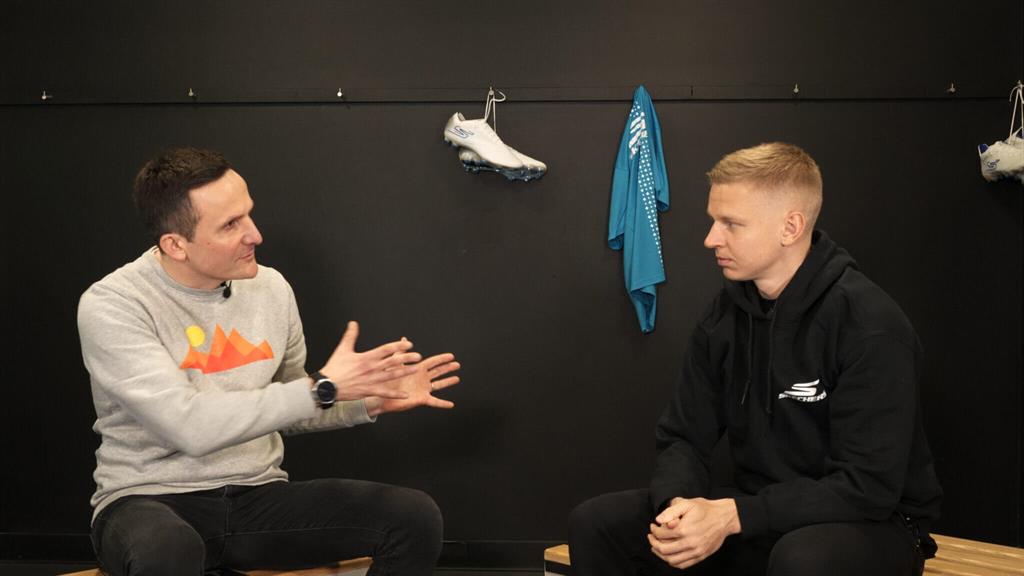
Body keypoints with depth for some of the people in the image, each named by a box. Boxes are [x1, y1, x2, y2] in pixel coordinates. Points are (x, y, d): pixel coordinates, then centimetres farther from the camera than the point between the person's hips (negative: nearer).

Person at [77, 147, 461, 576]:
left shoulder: (270, 287, 3)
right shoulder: (112, 306, -14)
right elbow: (191, 427, -25)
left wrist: (370, 401, 0)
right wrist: (322, 388, -21)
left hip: (258, 496, 5)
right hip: (152, 500, -5)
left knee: (415, 518, -15)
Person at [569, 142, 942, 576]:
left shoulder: (870, 325, -19)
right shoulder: (725, 315, 2)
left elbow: (868, 487, -23)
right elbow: (683, 438, 4)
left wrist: (731, 515, -28)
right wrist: (678, 502, -19)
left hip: (872, 523, -6)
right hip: (761, 516, 6)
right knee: (596, 523, -8)